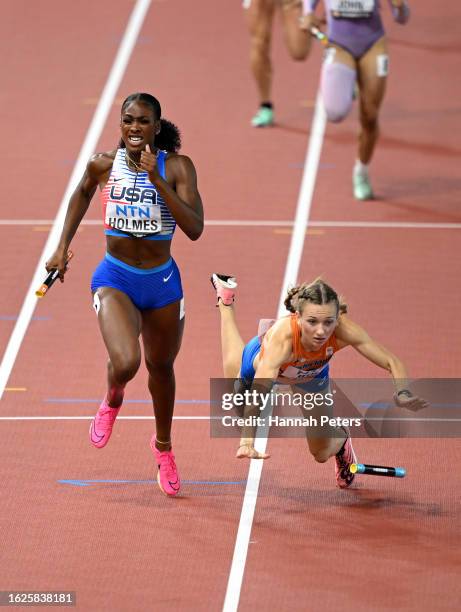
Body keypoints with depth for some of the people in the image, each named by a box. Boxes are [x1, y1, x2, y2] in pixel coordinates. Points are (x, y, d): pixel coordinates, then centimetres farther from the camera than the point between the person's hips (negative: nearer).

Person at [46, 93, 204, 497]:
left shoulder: (177, 167, -12)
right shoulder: (104, 164, -7)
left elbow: (194, 228, -22)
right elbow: (83, 193, 16)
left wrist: (157, 178, -28)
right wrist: (63, 247, 14)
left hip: (162, 281, 1)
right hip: (115, 278, -1)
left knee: (160, 366, 20)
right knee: (125, 363, -25)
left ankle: (164, 446, 47)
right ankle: (112, 399, 14)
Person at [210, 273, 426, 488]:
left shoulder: (344, 331, -43)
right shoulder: (283, 336, -52)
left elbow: (392, 363, -34)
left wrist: (402, 393, -55)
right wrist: (247, 442, -74)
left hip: (312, 375, 2)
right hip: (262, 359, -1)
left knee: (322, 453, 9)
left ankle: (341, 439, 49)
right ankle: (226, 301, 51)